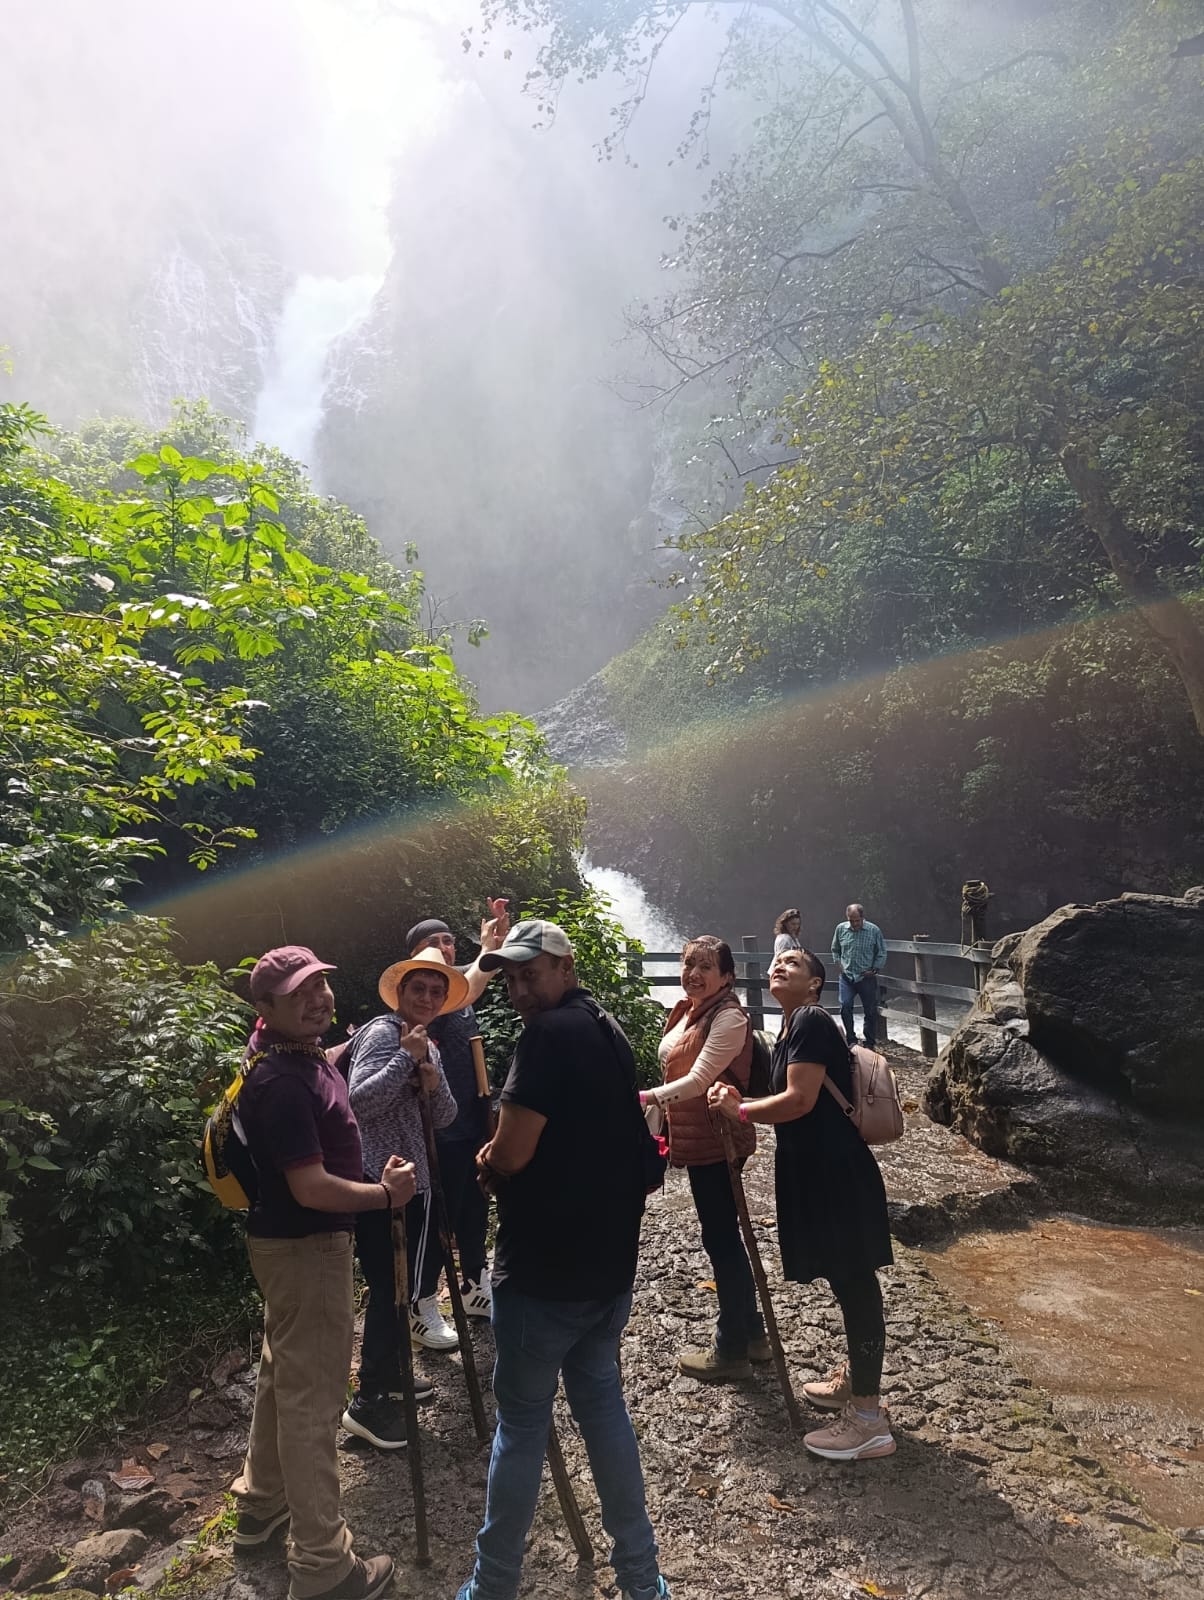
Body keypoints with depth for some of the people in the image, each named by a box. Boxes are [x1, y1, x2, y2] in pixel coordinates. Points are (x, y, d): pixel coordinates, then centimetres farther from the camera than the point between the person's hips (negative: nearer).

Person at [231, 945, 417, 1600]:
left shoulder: (303, 1055, 1)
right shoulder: (282, 1084, -28)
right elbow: (312, 1188, -29)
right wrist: (387, 1194, -17)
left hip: (289, 1242, 10)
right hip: (305, 1246, -10)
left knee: (283, 1373, 25)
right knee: (310, 1396, 1)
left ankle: (261, 1503, 45)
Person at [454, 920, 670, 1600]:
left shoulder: (550, 1034, -20)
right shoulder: (609, 1030, 7)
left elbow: (510, 1155, -22)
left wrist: (486, 1161, -2)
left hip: (542, 1271, -8)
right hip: (609, 1263, 8)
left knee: (522, 1422, 8)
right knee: (603, 1403, 19)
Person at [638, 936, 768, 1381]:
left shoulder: (729, 1017, -19)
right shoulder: (685, 1011, 8)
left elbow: (698, 1078, -26)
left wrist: (648, 1098, -36)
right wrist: (661, 1128, 17)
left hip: (717, 1142, -9)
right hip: (696, 1140, 9)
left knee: (719, 1237, 3)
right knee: (723, 1235, 19)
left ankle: (731, 1351, 19)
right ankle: (751, 1333, 35)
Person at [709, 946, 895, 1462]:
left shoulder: (810, 1022, -16)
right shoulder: (791, 1029, 14)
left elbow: (800, 1100, -23)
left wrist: (739, 1111, -11)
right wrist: (743, 1104, -2)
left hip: (838, 1173, -10)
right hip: (818, 1172, 10)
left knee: (854, 1282, -1)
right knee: (848, 1280, 21)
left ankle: (868, 1419, 9)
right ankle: (854, 1380, 36)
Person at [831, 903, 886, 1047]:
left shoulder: (874, 930, -6)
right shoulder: (841, 928, 1)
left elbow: (881, 953, 3)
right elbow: (835, 949, 16)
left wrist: (875, 969, -5)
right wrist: (838, 963, 4)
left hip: (867, 977, -1)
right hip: (846, 976, 1)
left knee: (870, 1011, 6)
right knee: (845, 1006, -12)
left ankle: (870, 1044, 19)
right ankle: (851, 1040, 3)